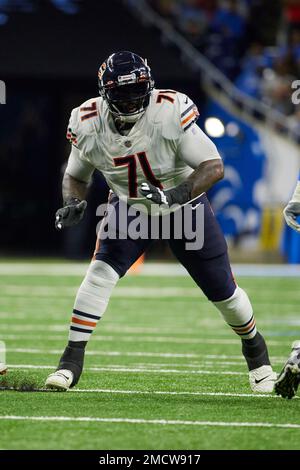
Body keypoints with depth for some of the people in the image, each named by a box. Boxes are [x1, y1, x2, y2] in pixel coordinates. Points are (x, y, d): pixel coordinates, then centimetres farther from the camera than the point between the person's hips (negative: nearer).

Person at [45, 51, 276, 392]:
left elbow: (214, 167, -31)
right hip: (129, 208, 1)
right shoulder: (88, 124, -21)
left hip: (184, 206, -1)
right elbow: (76, 176, -3)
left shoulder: (171, 112, -32)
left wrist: (176, 194, -46)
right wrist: (73, 203, -24)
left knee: (222, 290, 7)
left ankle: (255, 349, 36)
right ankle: (72, 360, -15)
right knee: (101, 273, -22)